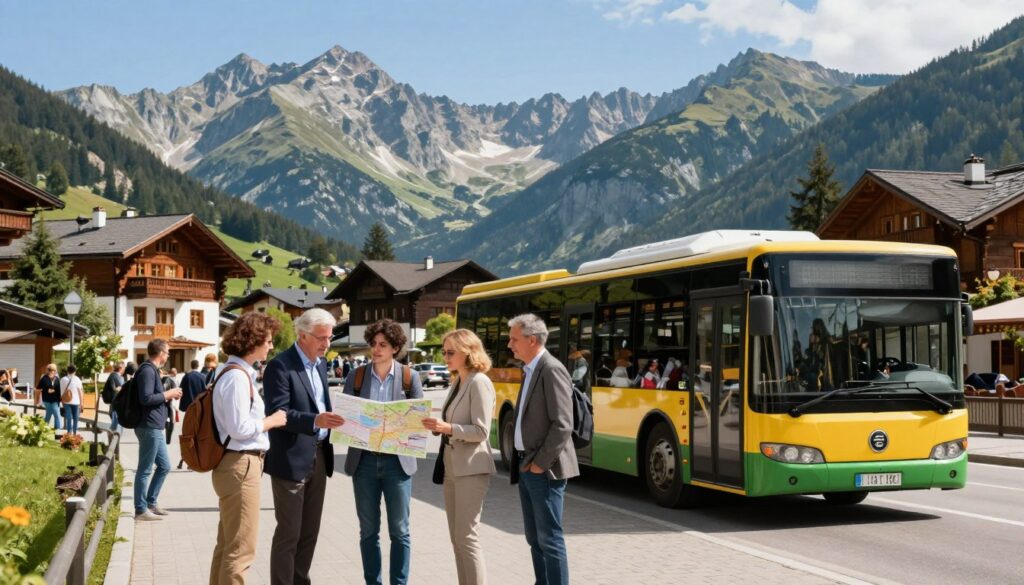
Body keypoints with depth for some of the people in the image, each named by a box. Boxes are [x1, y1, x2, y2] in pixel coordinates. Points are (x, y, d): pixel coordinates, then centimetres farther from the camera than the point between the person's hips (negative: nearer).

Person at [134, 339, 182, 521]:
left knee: (164, 466, 16)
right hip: (149, 427, -10)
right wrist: (168, 394, -14)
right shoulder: (147, 370, -15)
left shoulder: (152, 370, 17)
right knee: (145, 470, -3)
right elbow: (146, 399, -24)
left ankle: (150, 503, 24)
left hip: (155, 428, 10)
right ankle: (141, 510, 4)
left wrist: (168, 395, 11)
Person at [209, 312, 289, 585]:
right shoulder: (237, 376, -18)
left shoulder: (240, 373, 12)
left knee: (227, 545, 18)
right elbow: (239, 428, -22)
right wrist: (272, 421, -10)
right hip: (241, 465, -10)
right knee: (241, 548, -4)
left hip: (236, 465, 10)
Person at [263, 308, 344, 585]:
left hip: (319, 457, 8)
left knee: (310, 531, 15)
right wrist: (315, 420, -33)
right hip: (291, 459, -8)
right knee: (289, 533, -1)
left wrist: (332, 419, 2)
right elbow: (277, 412, -22)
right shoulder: (280, 365, -14)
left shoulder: (320, 363, 12)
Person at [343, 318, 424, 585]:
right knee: (368, 530, 8)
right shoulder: (356, 377, 4)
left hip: (397, 460, -1)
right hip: (364, 460, 2)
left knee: (399, 531, 4)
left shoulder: (409, 377, 0)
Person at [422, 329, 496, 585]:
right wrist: (438, 425, 1)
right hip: (452, 467, 9)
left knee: (467, 536, -7)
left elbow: (481, 431, -17)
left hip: (471, 469, -9)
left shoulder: (479, 382, -13)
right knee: (456, 537, 12)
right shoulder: (457, 381, 13)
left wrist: (448, 428, -26)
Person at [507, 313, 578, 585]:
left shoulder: (552, 370, -15)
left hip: (544, 470, -10)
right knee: (534, 537, 15)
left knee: (549, 537, -5)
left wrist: (540, 464, -17)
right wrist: (523, 463, 13)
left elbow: (562, 425, -20)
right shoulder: (530, 370, 14)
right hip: (526, 467, 10)